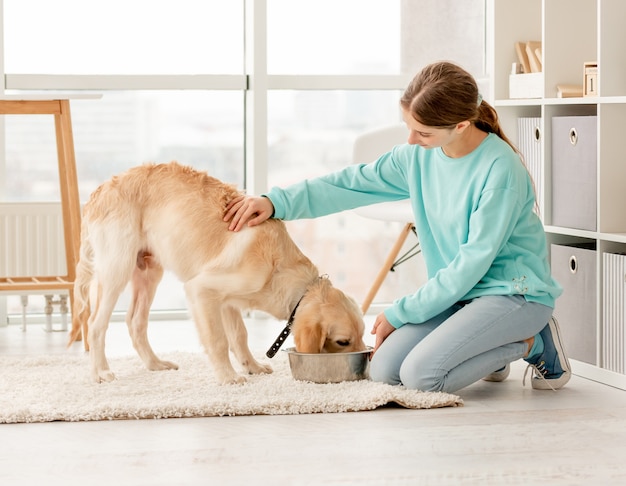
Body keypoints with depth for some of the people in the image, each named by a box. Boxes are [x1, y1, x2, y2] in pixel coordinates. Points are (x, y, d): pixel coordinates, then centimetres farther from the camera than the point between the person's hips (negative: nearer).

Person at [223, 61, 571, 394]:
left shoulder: (500, 169, -22)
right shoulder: (418, 156, 0)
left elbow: (472, 264, -20)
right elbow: (352, 184, 6)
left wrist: (400, 313, -13)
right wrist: (276, 202, -8)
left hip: (515, 292, -7)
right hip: (458, 291, 7)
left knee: (421, 374, -24)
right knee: (383, 369, -9)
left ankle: (532, 343, -2)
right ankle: (493, 350, 12)